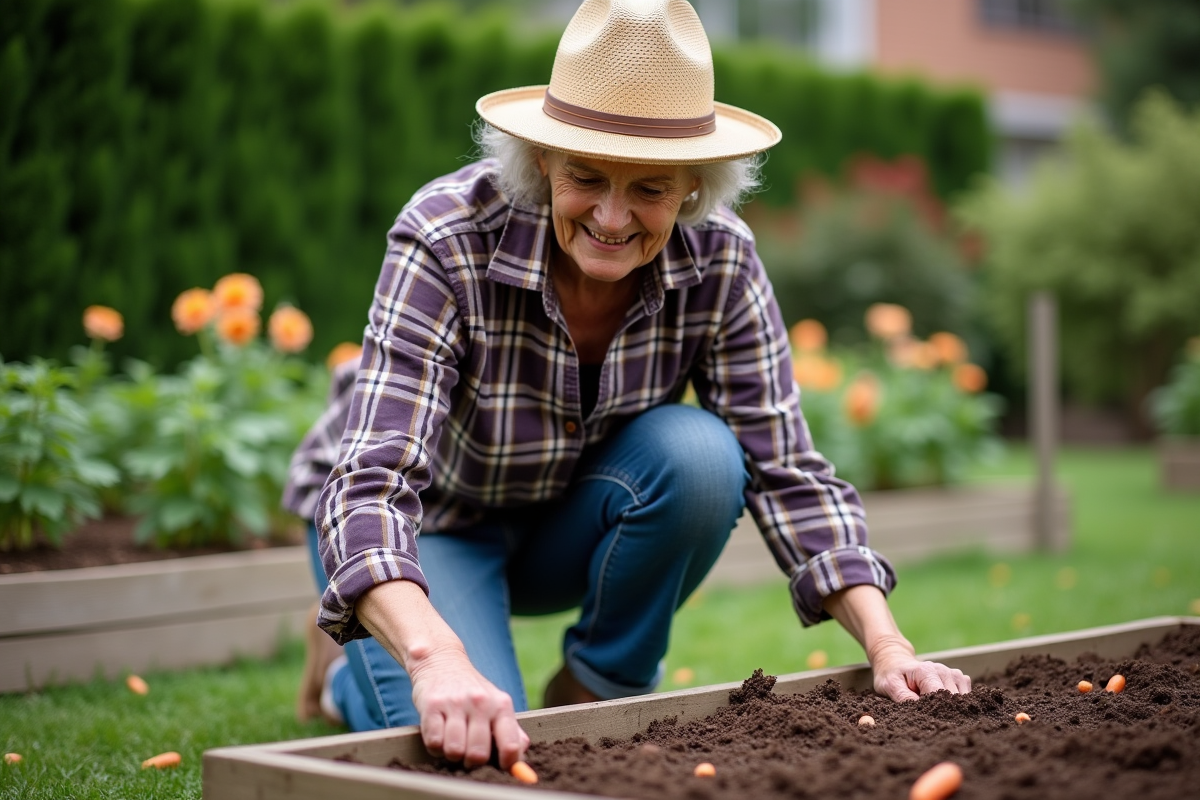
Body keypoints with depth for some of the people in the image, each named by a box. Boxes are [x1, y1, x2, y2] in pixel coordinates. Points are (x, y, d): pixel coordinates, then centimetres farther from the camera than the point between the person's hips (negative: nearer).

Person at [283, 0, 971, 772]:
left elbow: (786, 472, -19)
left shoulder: (719, 260, -21)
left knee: (698, 454, -28)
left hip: (567, 525, 4)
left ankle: (596, 693, -3)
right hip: (430, 524, -3)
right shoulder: (447, 238, -33)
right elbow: (373, 482, -41)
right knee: (471, 753, -27)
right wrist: (437, 661, -60)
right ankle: (349, 668, 9)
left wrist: (887, 646, -32)